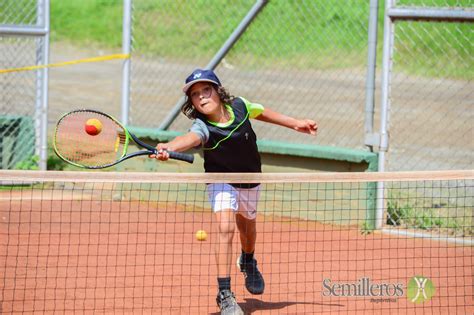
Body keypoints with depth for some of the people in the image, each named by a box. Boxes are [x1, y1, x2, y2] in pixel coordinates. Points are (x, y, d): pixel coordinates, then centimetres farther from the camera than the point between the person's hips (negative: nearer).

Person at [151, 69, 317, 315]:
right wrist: (168, 148, -83)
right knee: (225, 228, -26)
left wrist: (295, 124, 11)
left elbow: (261, 112, 2)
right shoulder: (203, 127, -35)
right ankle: (224, 295, -22)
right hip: (221, 181, -5)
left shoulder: (239, 106, -21)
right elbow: (190, 138, -60)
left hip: (250, 180, 5)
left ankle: (248, 262, 61)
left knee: (247, 222, 28)